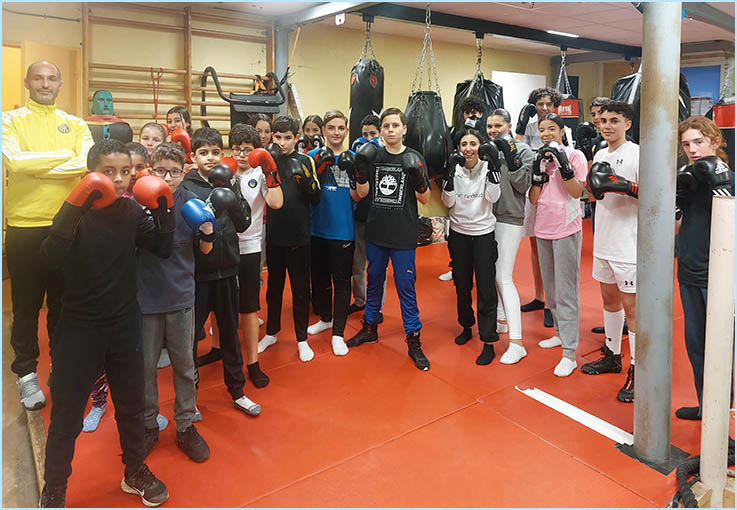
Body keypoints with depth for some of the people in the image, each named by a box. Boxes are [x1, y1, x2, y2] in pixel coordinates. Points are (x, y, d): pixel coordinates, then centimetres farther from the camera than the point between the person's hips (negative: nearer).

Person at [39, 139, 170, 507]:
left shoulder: (133, 211, -2)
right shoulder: (76, 212, -12)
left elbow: (163, 249, 0)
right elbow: (51, 259, -25)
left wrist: (164, 212, -14)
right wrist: (74, 209, -35)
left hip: (124, 324, 4)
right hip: (79, 326, -3)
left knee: (131, 403, 17)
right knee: (66, 412, 7)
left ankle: (135, 471, 38)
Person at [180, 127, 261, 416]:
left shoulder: (228, 184, 7)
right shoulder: (186, 188, -4)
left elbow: (243, 224, 1)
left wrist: (232, 196, -14)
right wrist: (210, 209, -29)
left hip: (226, 268, 3)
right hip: (198, 272, -3)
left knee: (230, 331, 13)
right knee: (190, 333, 7)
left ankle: (237, 392, 27)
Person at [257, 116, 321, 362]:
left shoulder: (305, 161, -1)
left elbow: (316, 198, -4)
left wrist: (304, 177, -20)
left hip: (299, 237, -2)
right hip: (273, 235, 2)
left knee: (300, 288, 7)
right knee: (273, 286, 15)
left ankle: (302, 339, 20)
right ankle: (271, 333, 32)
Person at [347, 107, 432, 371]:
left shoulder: (413, 158, -3)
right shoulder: (373, 156, 3)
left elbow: (425, 198, -2)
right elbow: (363, 192, 2)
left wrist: (418, 179, -21)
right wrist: (361, 169, -14)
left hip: (403, 235, -3)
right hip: (376, 232, 3)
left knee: (405, 286, 1)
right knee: (374, 280, 17)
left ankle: (413, 341, 12)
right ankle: (370, 328, 34)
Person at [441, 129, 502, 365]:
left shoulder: (488, 166, -5)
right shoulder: (454, 167, -2)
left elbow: (493, 197, -17)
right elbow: (448, 202, -9)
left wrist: (493, 167, -25)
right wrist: (449, 174, -20)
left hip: (483, 232, -2)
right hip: (459, 233, 2)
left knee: (486, 288, -4)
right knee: (462, 285, 14)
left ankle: (488, 342, 2)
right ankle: (466, 326, 35)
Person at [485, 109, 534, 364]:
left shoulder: (523, 151, -3)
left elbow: (522, 185, -11)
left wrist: (511, 157, -16)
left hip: (509, 219, -6)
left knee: (504, 278, -11)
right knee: (491, 274, 14)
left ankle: (516, 342, -9)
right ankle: (500, 319, 36)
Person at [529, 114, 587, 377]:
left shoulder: (575, 156, -3)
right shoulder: (540, 157, 11)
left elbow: (577, 191, -14)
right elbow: (533, 199, 3)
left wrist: (562, 164, -18)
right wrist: (539, 171, -8)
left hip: (566, 229, -6)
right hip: (543, 228, 6)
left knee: (565, 291, -8)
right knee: (550, 287, 14)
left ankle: (569, 353, -6)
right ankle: (560, 333, 31)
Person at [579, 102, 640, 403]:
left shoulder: (637, 154, -12)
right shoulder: (600, 154, 11)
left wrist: (625, 186, -28)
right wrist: (591, 178, -1)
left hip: (628, 245, -7)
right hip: (603, 242, 8)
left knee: (631, 306, -2)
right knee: (609, 298, 18)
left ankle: (637, 371, 9)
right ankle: (612, 355, 34)